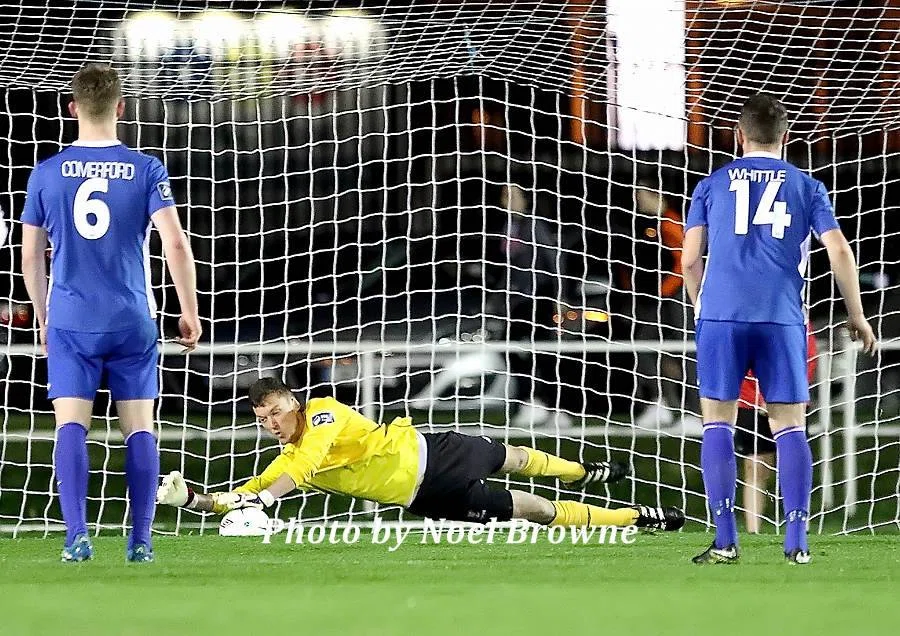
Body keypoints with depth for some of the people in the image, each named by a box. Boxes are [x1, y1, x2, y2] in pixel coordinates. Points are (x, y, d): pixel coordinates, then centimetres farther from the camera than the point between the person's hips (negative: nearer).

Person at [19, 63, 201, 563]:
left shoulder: (46, 174, 2)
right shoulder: (146, 170, -2)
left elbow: (30, 256, 7)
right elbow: (175, 244, -8)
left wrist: (43, 317, 20)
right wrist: (190, 312, 1)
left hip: (69, 321, 0)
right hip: (132, 320, 0)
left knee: (71, 425, -2)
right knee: (139, 427, 7)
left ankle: (76, 534, -17)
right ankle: (140, 540, 4)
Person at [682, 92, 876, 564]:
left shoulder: (712, 185, 13)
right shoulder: (806, 187, 12)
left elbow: (690, 259, 8)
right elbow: (839, 251, 4)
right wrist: (856, 315, 14)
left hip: (721, 315, 0)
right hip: (782, 319, 0)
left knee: (718, 423, 3)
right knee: (790, 427, 4)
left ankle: (724, 541, -5)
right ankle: (796, 542, -2)